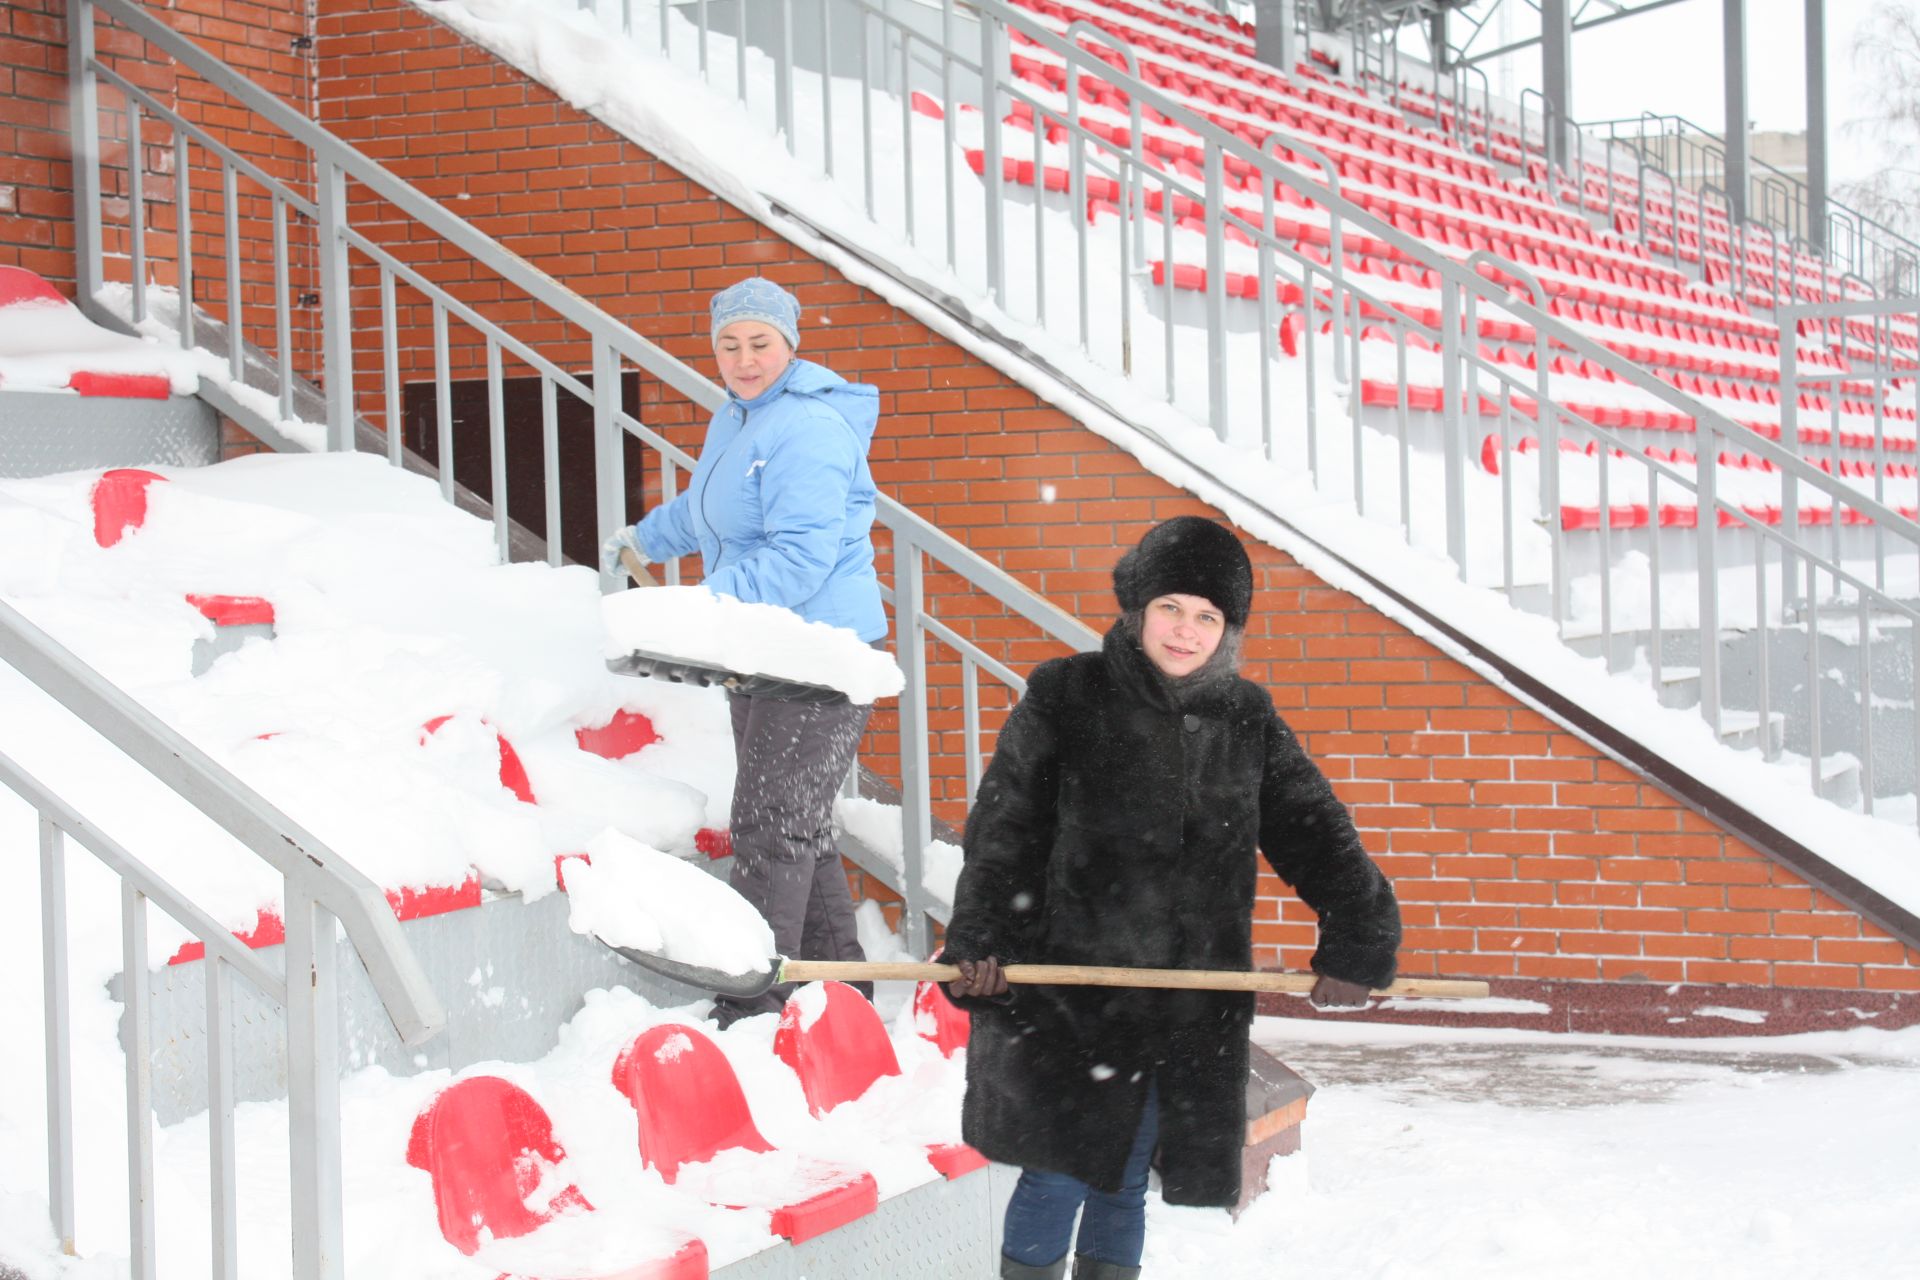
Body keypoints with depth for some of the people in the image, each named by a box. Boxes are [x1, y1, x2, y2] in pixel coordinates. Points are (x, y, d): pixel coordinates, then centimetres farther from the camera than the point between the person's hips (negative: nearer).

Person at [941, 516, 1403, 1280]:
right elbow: (1003, 830, -2)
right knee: (1057, 1178, -6)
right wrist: (981, 942, -11)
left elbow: (1314, 834, 10)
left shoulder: (1249, 720, 8)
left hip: (1192, 1007, 3)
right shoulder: (1063, 698, -2)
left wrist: (1358, 943, 0)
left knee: (1124, 1182, 10)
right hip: (1067, 995, -3)